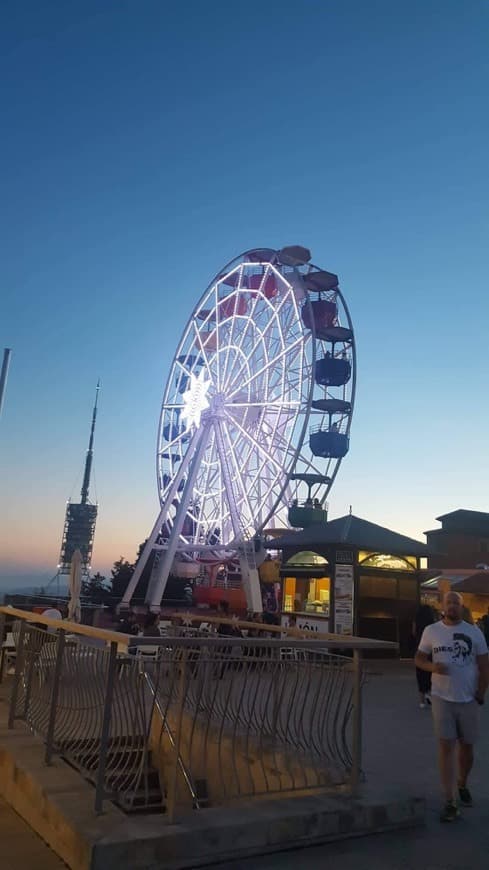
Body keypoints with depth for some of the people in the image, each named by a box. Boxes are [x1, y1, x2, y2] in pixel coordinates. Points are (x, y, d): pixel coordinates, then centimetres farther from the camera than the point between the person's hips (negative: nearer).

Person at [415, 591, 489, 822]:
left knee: (467, 746, 13)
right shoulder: (431, 631, -1)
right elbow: (419, 659, 4)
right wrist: (433, 666, -16)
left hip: (468, 699, 1)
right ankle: (450, 802, 3)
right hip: (441, 698, -1)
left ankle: (463, 785, 40)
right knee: (446, 747, -4)